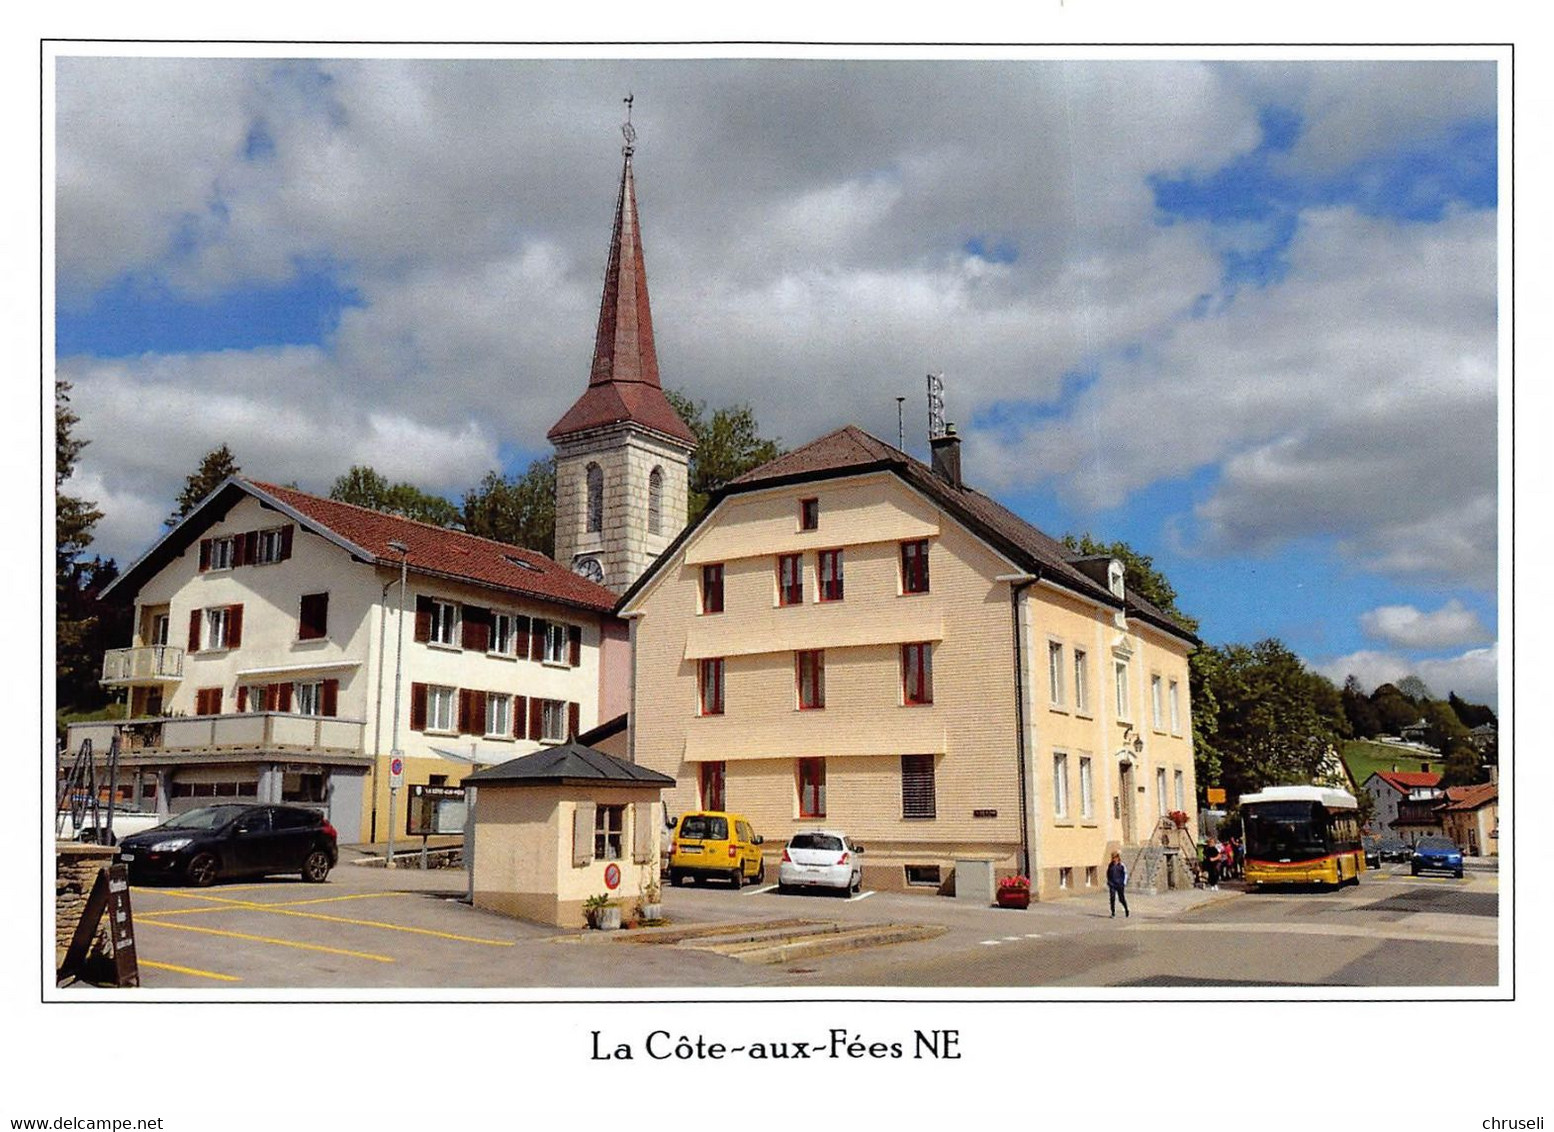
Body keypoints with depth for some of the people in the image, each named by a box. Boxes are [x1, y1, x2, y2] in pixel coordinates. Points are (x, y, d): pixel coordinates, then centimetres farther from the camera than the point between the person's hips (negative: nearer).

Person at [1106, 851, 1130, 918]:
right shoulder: (1110, 866, 7)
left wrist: (1124, 883, -3)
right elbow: (1108, 874, 17)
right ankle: (1113, 913, 1)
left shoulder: (1121, 865, -2)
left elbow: (1125, 874, 3)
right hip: (1112, 885, 2)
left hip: (1119, 885, -2)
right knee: (1112, 899, -4)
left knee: (1122, 898, 4)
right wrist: (1108, 882, 11)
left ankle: (1126, 910, 27)